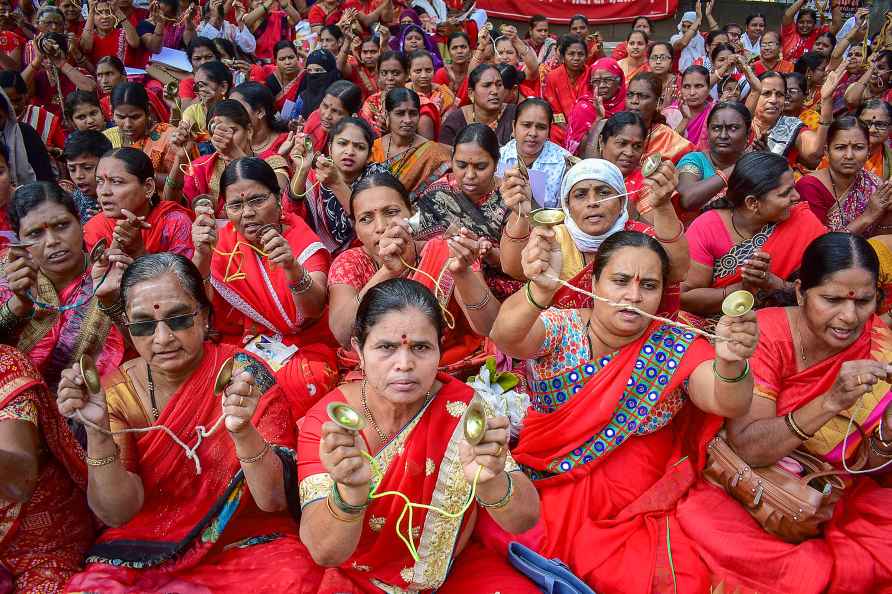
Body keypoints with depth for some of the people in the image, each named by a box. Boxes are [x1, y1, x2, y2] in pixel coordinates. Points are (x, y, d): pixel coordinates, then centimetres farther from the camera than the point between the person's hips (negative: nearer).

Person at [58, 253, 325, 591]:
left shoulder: (243, 373, -12)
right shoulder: (116, 391, -4)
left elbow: (275, 499, -16)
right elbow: (116, 512, -9)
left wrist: (242, 431, -34)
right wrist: (98, 431, -24)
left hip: (247, 546, -1)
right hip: (142, 556, 1)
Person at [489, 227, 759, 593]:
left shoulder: (677, 349, -4)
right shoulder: (560, 329, -5)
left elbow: (728, 403, -19)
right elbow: (505, 337, -25)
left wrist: (730, 363, -42)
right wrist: (540, 291, -46)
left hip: (637, 514, 1)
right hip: (545, 493, 0)